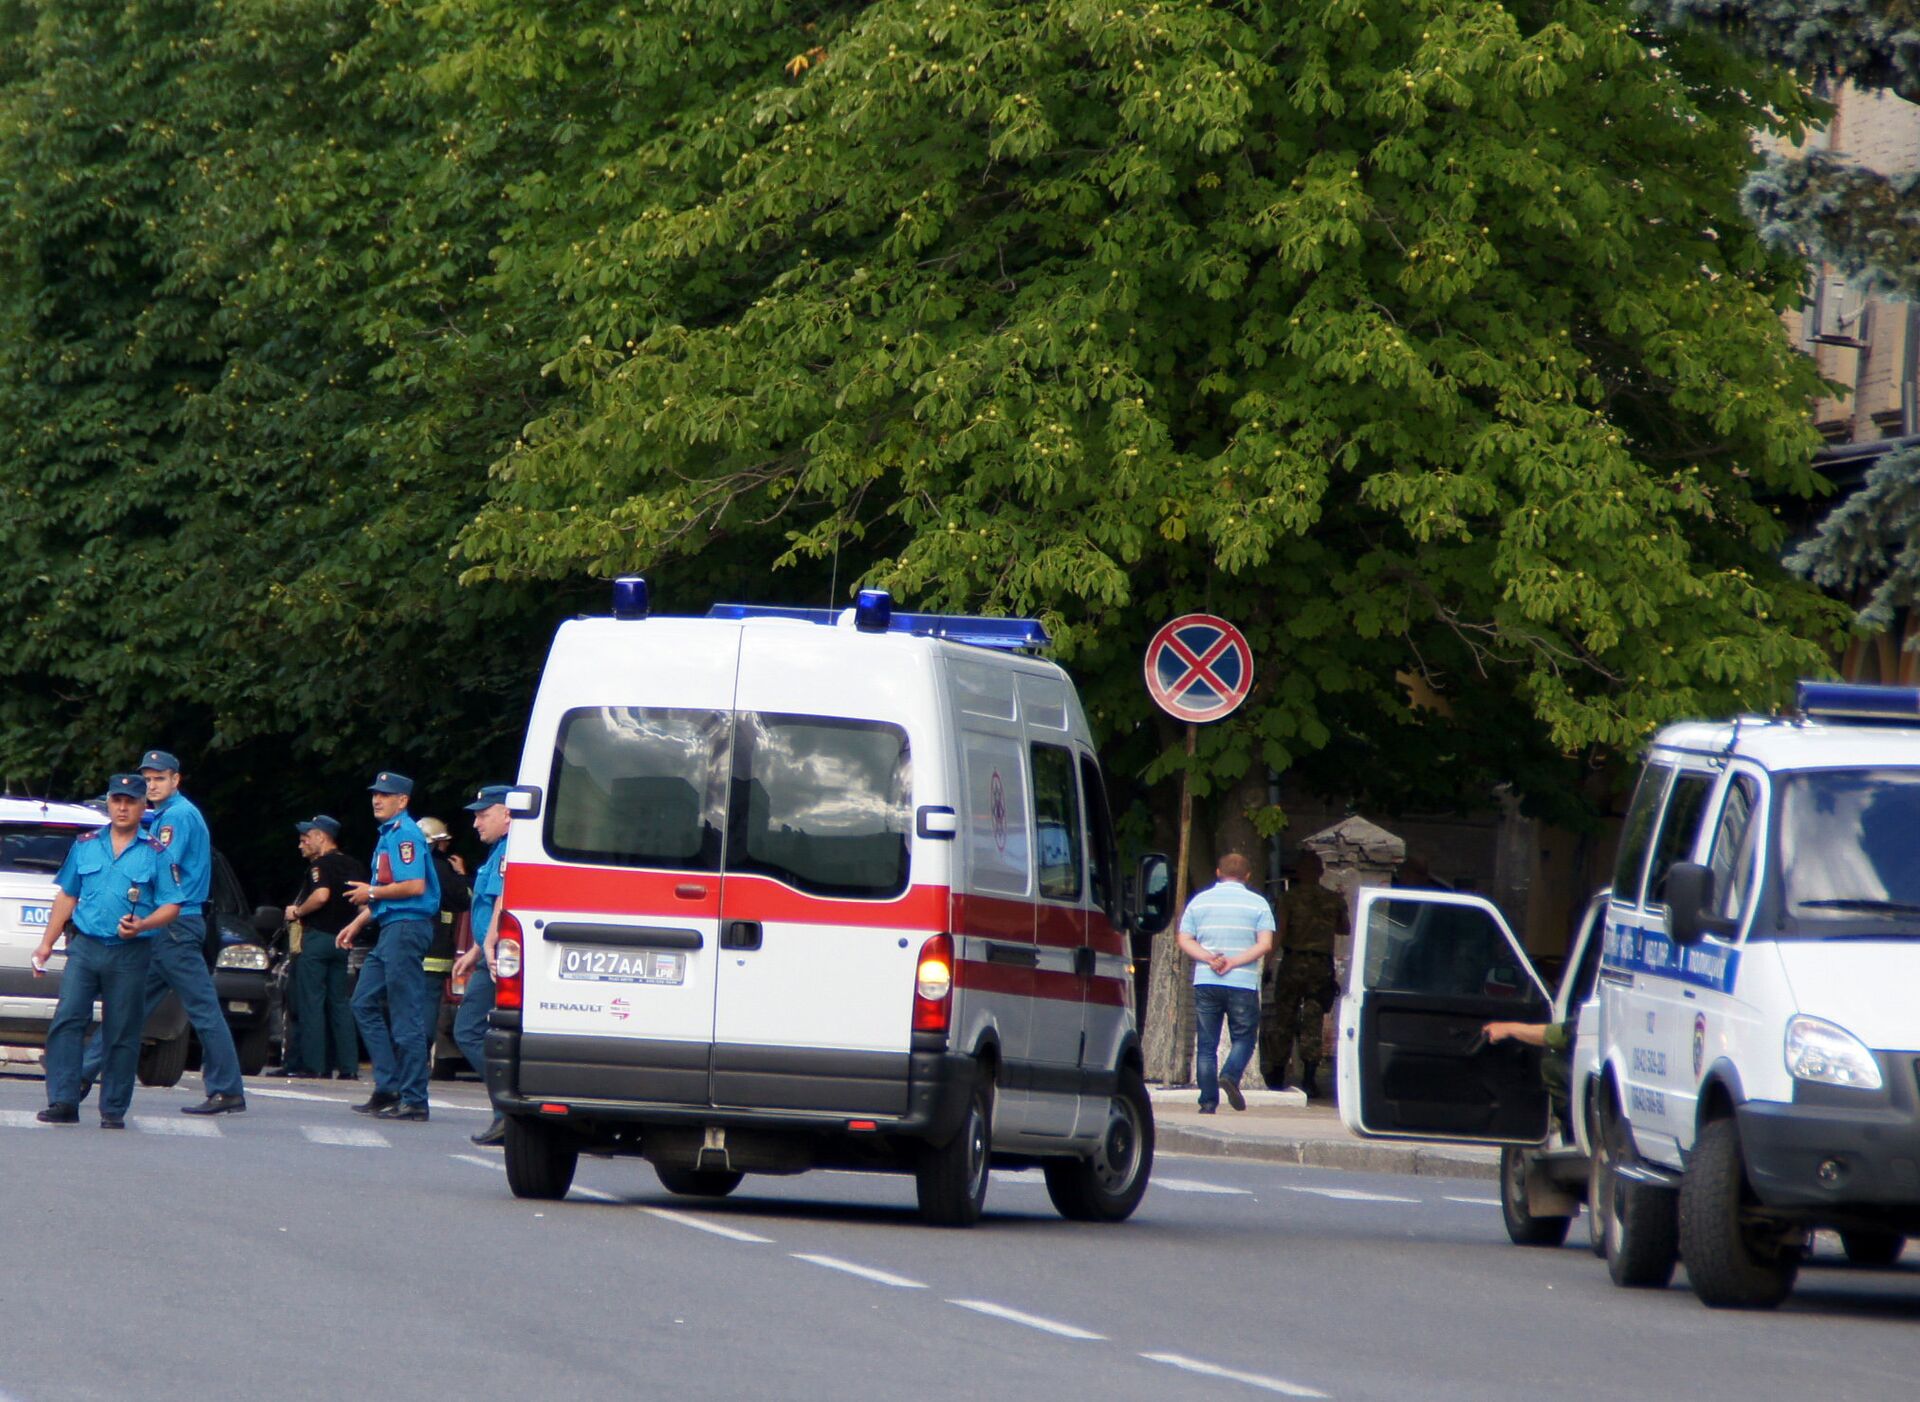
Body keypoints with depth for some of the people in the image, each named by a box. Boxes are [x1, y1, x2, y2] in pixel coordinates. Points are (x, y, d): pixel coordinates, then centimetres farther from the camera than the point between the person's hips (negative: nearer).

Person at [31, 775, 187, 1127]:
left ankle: (114, 1109, 8)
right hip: (85, 947, 2)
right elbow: (67, 897, 19)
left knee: (121, 1035, 1)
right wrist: (46, 944, 16)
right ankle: (63, 1102, -10)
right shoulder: (85, 846, 13)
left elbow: (172, 906, 1)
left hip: (130, 955, -2)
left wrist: (142, 925, -18)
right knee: (66, 1021, -10)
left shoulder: (156, 854, 3)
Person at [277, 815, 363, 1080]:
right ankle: (348, 1065, 6)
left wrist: (297, 912, -12)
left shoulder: (321, 864, -10)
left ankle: (312, 1064, -8)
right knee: (339, 1003, 10)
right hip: (342, 939, 8)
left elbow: (321, 895, -25)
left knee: (310, 1001, -5)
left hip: (318, 937, -8)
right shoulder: (354, 866, 15)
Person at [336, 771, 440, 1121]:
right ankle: (388, 1088, 13)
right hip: (390, 929, 11)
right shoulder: (387, 835, 19)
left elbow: (415, 885, -22)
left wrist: (372, 893, -10)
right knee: (365, 1003, 12)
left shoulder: (405, 834, -12)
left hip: (407, 929, -11)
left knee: (406, 1017, -9)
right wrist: (357, 923, 23)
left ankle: (413, 1100, -8)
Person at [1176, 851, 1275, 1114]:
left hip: (1205, 983, 2)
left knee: (1207, 1044, 5)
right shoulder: (1257, 903, 3)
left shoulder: (1199, 901, 9)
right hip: (1243, 983, -2)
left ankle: (1208, 1102, 0)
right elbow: (1265, 944, -7)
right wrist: (1233, 962, -10)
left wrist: (1210, 958, -8)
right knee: (1243, 1036, 10)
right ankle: (1230, 1075, -16)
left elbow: (1185, 941, 2)